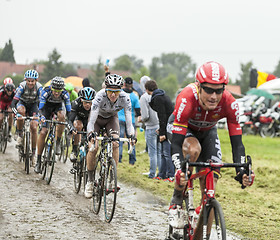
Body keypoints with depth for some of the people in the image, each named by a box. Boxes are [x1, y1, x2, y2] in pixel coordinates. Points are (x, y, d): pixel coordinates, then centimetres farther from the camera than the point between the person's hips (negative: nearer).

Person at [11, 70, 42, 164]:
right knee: (21, 111, -38)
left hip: (33, 105, 1)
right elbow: (13, 103, -36)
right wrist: (17, 113, -53)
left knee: (34, 128, -13)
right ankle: (20, 135, -19)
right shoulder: (22, 86, -30)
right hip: (22, 103, -1)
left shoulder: (39, 87, -27)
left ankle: (33, 153, -2)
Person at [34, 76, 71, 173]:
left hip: (58, 107, 1)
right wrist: (42, 116, -57)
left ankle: (58, 143, -19)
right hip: (47, 107, -1)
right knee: (43, 132, -14)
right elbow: (40, 108, -36)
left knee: (61, 116, -35)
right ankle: (38, 161, -5)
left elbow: (69, 110, -29)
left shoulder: (65, 94, -30)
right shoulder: (46, 92, -33)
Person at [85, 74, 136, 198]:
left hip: (111, 118, 2)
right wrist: (91, 134, -59)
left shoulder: (125, 98, -31)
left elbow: (128, 119, -33)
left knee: (115, 144, -22)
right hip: (97, 118, -2)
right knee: (93, 147, -19)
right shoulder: (100, 96, -37)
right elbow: (92, 120, -42)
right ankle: (90, 181, -1)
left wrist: (131, 135, -50)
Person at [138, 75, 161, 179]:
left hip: (151, 128, -5)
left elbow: (145, 116, -17)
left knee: (152, 152, 1)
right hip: (161, 126, 5)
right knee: (160, 152, 12)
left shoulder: (144, 97, -13)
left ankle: (152, 174, 4)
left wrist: (141, 120, 4)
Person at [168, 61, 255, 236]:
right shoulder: (186, 99, -41)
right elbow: (176, 142, -43)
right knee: (193, 149, -38)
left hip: (208, 132, 3)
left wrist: (242, 171, -45)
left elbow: (237, 142, -29)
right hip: (184, 129, -3)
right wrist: (180, 169, -59)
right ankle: (177, 199, -19)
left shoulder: (229, 103, -33)